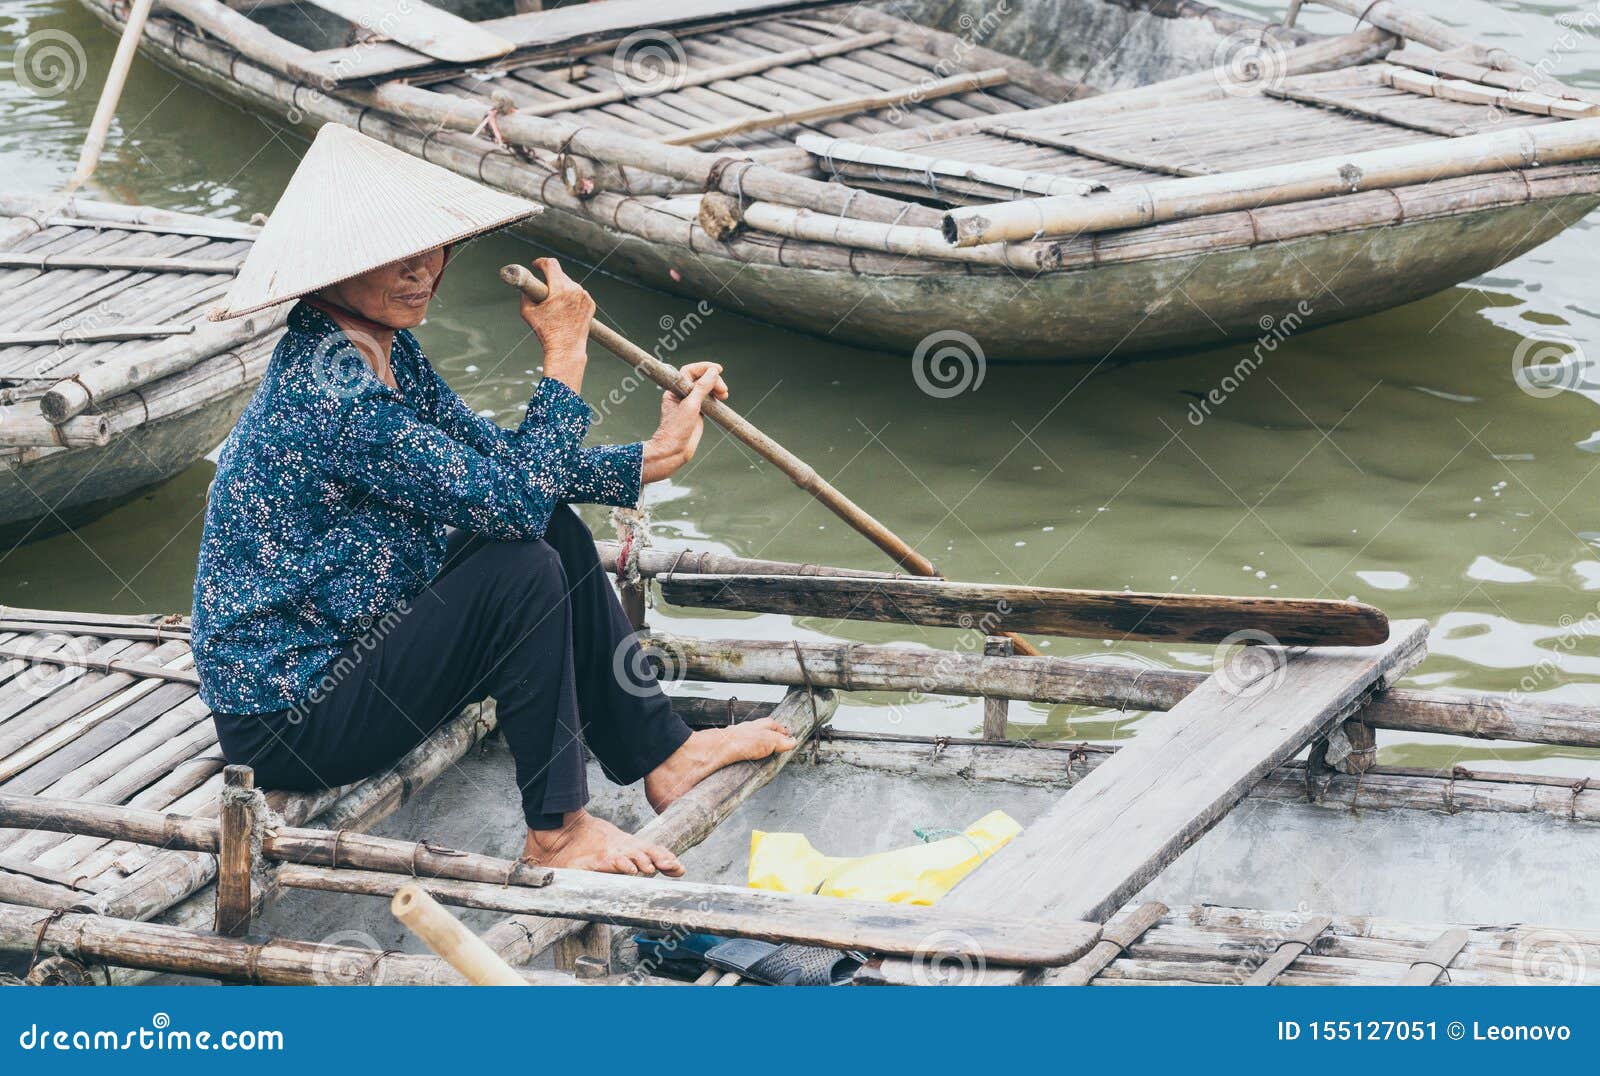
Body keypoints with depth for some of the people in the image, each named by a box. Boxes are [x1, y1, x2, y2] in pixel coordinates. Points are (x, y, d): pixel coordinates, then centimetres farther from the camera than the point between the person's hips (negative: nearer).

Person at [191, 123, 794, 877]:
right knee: (523, 570, -20)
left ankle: (660, 756, 14)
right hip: (287, 726, -10)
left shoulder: (380, 344, 2)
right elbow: (511, 496, -26)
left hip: (340, 644, 10)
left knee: (558, 530, 5)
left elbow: (490, 454, 10)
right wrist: (565, 354, -17)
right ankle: (555, 832, -6)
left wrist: (650, 458, 5)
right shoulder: (331, 392, -28)